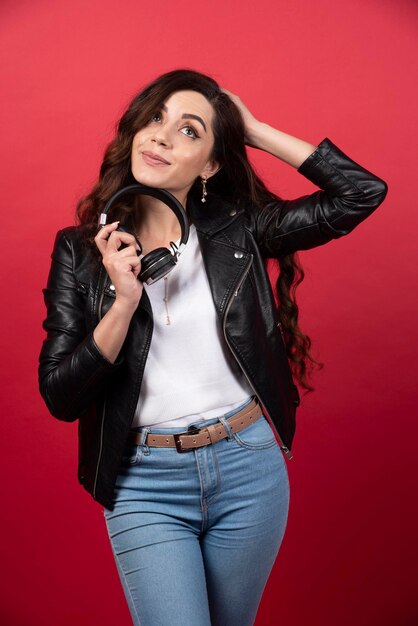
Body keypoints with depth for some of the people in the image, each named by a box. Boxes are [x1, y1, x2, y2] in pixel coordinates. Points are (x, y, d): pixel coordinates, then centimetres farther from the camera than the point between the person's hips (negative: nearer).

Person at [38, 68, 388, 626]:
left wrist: (257, 132, -6)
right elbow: (60, 397, -6)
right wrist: (123, 303, -20)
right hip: (146, 485, -1)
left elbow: (363, 192, -6)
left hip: (250, 471, 2)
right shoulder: (80, 249, -4)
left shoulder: (237, 229, -3)